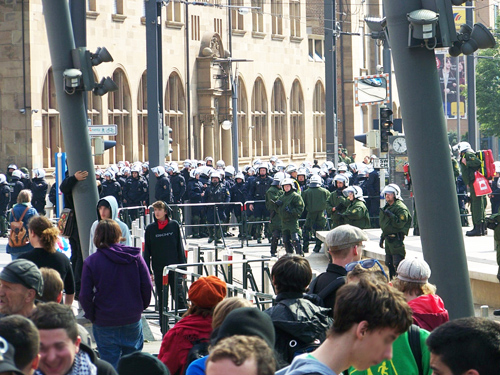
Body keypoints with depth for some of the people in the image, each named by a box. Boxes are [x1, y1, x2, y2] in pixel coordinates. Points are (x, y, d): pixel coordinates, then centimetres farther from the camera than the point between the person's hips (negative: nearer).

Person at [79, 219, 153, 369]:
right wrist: (141, 306, 12)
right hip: (132, 320, 2)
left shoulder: (91, 262, -8)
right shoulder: (135, 256, -2)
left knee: (110, 364, 6)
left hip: (104, 322, -2)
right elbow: (147, 286, -2)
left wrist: (91, 315, 5)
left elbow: (85, 295, -10)